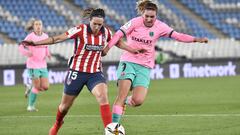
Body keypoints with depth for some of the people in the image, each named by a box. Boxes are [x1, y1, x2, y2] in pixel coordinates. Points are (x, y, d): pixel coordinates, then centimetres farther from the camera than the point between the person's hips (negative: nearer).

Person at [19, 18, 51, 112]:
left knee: (45, 87, -2)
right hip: (33, 65, -5)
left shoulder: (45, 36, 5)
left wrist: (47, 54, 3)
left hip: (43, 65, 5)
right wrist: (27, 52, -25)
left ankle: (30, 88, 27)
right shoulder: (30, 36, -9)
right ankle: (31, 106, 11)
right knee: (37, 87, -7)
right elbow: (21, 47, -6)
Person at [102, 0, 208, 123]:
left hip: (145, 67, 2)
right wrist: (107, 48, -17)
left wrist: (196, 39, -16)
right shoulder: (135, 22, -8)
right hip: (128, 62, -2)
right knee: (122, 96, -15)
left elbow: (177, 36, -5)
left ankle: (125, 101, 21)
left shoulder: (160, 27, -2)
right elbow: (119, 34, -7)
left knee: (138, 101, -13)